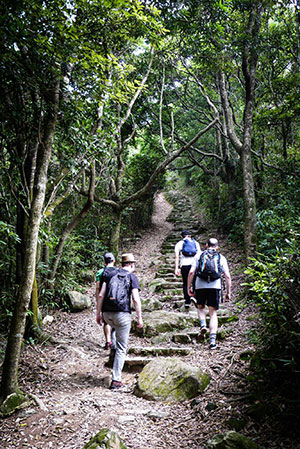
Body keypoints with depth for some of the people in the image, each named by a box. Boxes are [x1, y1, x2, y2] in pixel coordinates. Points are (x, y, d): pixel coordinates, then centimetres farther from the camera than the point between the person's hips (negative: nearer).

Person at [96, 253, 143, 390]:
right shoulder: (132, 277, 3)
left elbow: (101, 295, 8)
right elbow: (136, 299, -6)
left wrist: (99, 313, 14)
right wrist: (139, 318, 0)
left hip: (107, 313, 4)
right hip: (123, 313, -4)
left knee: (116, 328, 40)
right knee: (121, 349, 6)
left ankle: (113, 348, 25)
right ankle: (116, 380, 6)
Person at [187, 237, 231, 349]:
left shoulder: (199, 256, 12)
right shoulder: (221, 258, 14)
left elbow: (191, 272, 3)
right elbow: (227, 276, 7)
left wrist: (189, 287, 10)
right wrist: (228, 292, 12)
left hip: (200, 285, 0)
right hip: (215, 286, 0)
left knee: (200, 307, 24)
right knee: (213, 313, 6)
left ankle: (203, 325, -1)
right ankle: (212, 340, -3)